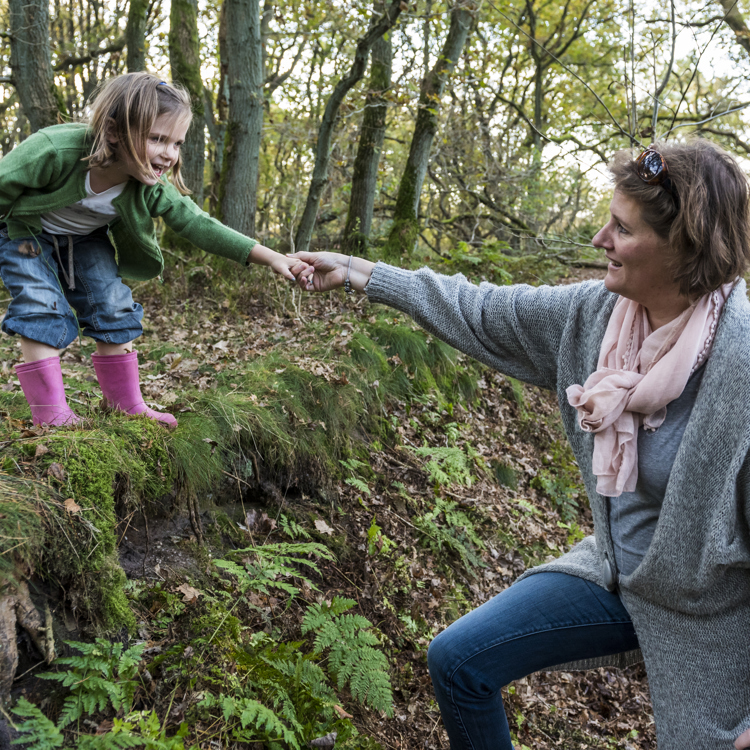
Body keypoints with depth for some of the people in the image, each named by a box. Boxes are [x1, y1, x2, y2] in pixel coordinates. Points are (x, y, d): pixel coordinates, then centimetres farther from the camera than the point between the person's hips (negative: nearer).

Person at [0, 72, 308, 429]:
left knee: (113, 305, -3)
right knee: (42, 308, -18)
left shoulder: (152, 188, -26)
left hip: (85, 239, 4)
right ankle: (50, 414, -11)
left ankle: (128, 405, 8)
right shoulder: (53, 151, -40)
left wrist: (270, 257, -32)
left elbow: (198, 225, -24)